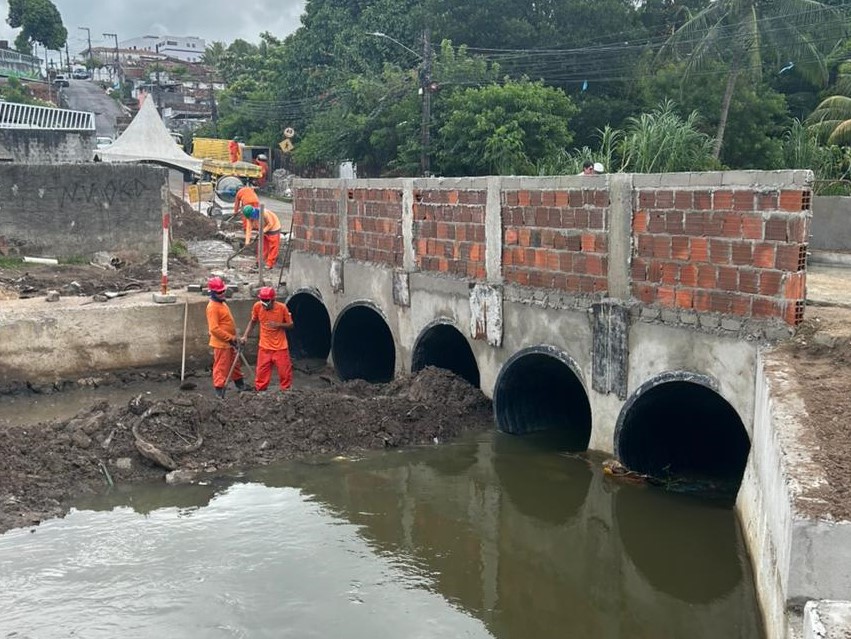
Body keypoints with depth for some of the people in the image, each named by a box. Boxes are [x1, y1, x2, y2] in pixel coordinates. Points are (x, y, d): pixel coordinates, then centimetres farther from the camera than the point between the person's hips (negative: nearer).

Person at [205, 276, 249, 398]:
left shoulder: (222, 303, 11)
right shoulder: (212, 307, -21)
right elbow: (214, 329, -26)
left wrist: (234, 338, 16)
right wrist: (230, 338, -23)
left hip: (229, 342, 10)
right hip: (221, 343, -10)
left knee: (235, 364, 22)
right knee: (222, 367, -1)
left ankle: (240, 383, 37)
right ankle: (219, 390, 8)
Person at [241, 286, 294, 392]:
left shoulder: (282, 307, -15)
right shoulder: (257, 306, -10)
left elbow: (290, 325, -5)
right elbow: (253, 321, 8)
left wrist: (278, 324, -23)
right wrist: (245, 335, -1)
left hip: (280, 347, -2)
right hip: (264, 347, 2)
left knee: (284, 372, 6)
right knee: (261, 372, 7)